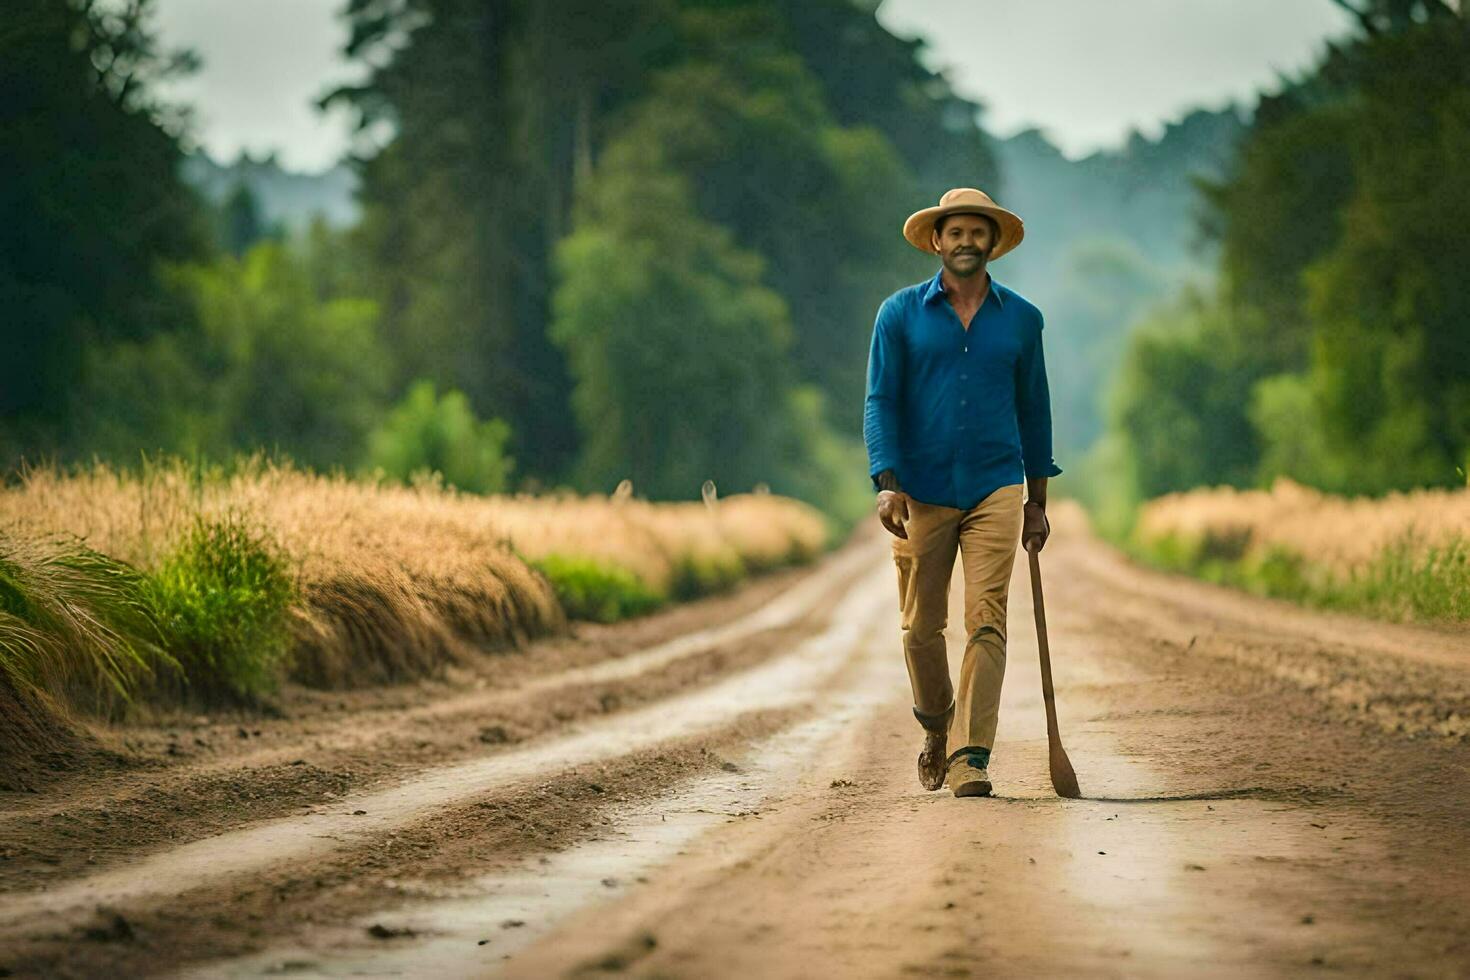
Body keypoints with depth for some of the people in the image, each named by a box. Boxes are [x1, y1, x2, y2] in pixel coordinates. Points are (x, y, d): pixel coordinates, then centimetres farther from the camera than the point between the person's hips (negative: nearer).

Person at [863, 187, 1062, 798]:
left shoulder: (1021, 318, 8)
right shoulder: (901, 313, 2)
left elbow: (1033, 409, 14)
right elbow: (880, 402, -3)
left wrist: (1037, 500, 13)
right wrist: (887, 484, -15)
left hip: (996, 490, 0)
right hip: (921, 492, 0)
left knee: (986, 621, -12)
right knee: (921, 627, 7)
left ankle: (970, 758, -13)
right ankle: (936, 728, 33)